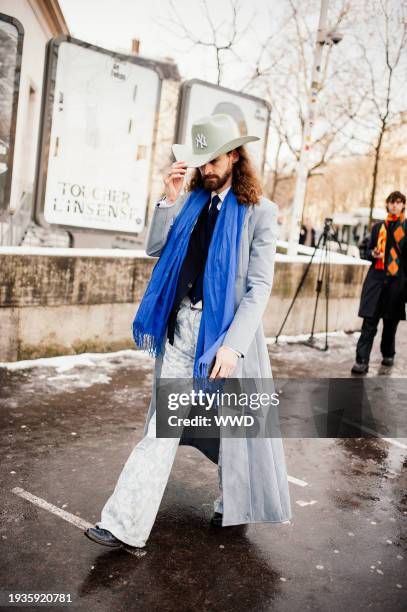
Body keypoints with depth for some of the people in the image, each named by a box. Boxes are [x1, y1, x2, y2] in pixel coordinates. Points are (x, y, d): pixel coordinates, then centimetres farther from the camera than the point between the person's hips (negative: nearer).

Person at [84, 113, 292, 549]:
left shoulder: (259, 211, -5)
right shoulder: (191, 201, 10)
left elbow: (259, 286, -11)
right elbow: (154, 249, 5)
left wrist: (232, 345, -19)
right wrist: (169, 200, -7)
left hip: (228, 328, -3)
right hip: (182, 324, 3)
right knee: (161, 424, 2)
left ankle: (232, 506, 36)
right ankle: (125, 525, 3)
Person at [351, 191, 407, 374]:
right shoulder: (378, 227, 13)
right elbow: (368, 251, 17)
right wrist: (373, 254, -7)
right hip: (376, 278, 1)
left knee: (390, 322, 10)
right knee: (369, 322, -7)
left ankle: (388, 355, 30)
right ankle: (362, 361, -9)